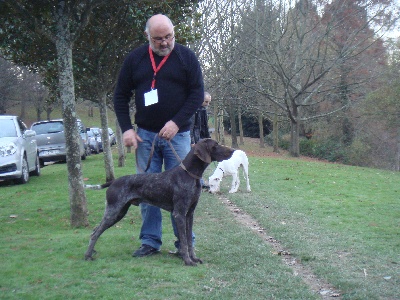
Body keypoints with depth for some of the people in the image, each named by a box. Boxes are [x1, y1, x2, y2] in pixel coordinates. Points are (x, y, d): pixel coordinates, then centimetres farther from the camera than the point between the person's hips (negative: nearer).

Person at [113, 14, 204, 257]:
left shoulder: (186, 57, -3)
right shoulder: (135, 59, 3)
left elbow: (198, 94, -5)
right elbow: (121, 96, 8)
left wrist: (176, 123, -16)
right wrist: (126, 129, -3)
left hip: (178, 134, -2)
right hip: (145, 134, 2)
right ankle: (150, 241, 13)